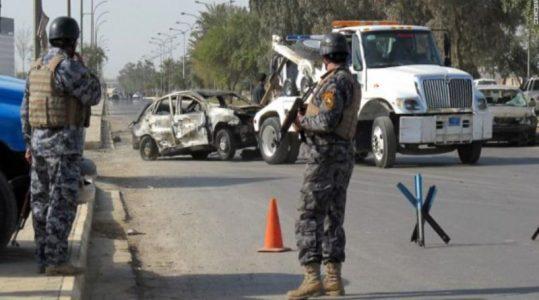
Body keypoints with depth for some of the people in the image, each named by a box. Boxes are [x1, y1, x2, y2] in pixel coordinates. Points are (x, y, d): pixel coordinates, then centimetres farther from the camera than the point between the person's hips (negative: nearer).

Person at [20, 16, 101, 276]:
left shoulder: (37, 67, 12)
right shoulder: (67, 66, -15)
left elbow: (26, 110, 14)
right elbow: (93, 97, -8)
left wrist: (29, 144, 19)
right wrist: (82, 67, 2)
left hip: (39, 140, 8)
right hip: (64, 143, -8)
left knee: (42, 202, 10)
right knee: (62, 203, -7)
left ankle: (44, 258, 14)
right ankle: (56, 261, -9)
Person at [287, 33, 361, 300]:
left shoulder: (334, 82, -15)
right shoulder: (352, 82, 17)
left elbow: (327, 121, -25)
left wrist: (303, 122, -8)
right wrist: (308, 114, 23)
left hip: (325, 156, -10)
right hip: (344, 156, 10)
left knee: (309, 217, -9)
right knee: (333, 218, 11)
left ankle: (312, 277, -16)